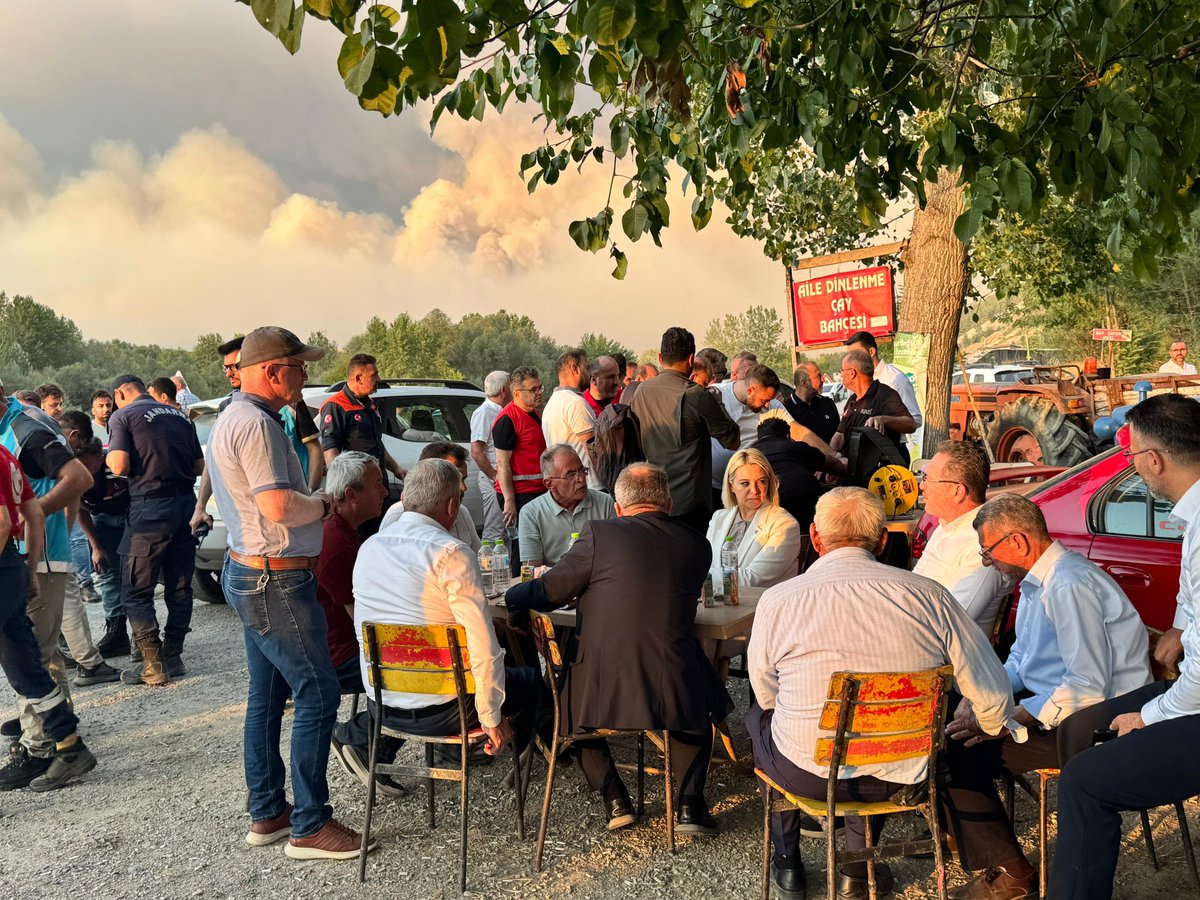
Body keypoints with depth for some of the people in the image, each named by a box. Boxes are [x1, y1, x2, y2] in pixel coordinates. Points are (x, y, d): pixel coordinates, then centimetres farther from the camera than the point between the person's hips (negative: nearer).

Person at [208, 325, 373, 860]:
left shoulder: (232, 418, 15)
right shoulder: (256, 424, -19)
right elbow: (278, 505, -28)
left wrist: (310, 500, 10)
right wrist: (324, 504, -11)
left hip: (249, 572, 11)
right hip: (274, 580, -11)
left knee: (267, 695, 16)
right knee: (317, 692, -5)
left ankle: (266, 814, 27)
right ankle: (309, 827, 4)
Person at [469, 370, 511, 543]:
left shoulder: (501, 412, 17)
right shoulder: (484, 412, -10)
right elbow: (476, 452, -18)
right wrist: (495, 477, -17)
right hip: (493, 480, -9)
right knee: (494, 533, -8)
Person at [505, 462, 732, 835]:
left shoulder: (599, 534, -6)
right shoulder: (697, 544, 5)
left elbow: (550, 592, 1)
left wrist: (509, 596, 24)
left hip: (603, 686, -2)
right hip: (674, 690, 2)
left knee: (568, 701, 31)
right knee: (701, 701, 35)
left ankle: (614, 798, 22)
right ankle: (689, 804, 22)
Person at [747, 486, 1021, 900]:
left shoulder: (776, 600, -14)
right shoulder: (929, 595, -11)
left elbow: (767, 695, 1)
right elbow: (993, 694, -4)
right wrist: (995, 725, 20)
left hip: (805, 773, -2)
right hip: (899, 775, 2)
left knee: (759, 714, 30)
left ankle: (787, 864, 40)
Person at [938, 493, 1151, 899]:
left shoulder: (1069, 585, -23)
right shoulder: (1037, 581, 10)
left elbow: (1089, 688, -27)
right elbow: (1019, 660, 18)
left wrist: (1008, 719, -23)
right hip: (1050, 701, 10)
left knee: (955, 751, -18)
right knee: (948, 725, 6)